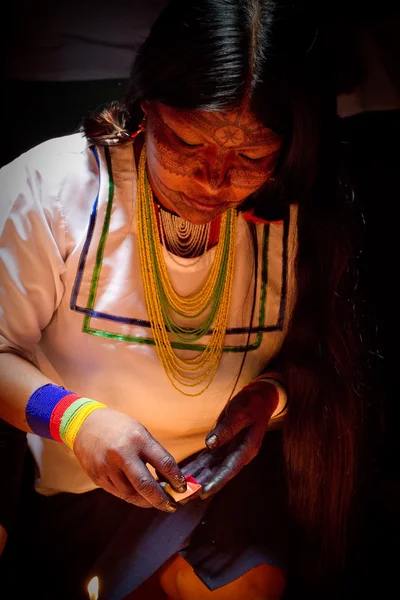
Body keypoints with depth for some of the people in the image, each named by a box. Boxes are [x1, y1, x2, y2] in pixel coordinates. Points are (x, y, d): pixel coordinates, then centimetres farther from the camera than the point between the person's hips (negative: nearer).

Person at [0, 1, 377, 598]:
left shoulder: (299, 217, -9)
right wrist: (74, 416, -26)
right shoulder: (50, 188, -16)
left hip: (229, 466, 2)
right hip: (83, 481, -1)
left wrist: (269, 397, -15)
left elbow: (312, 354, 6)